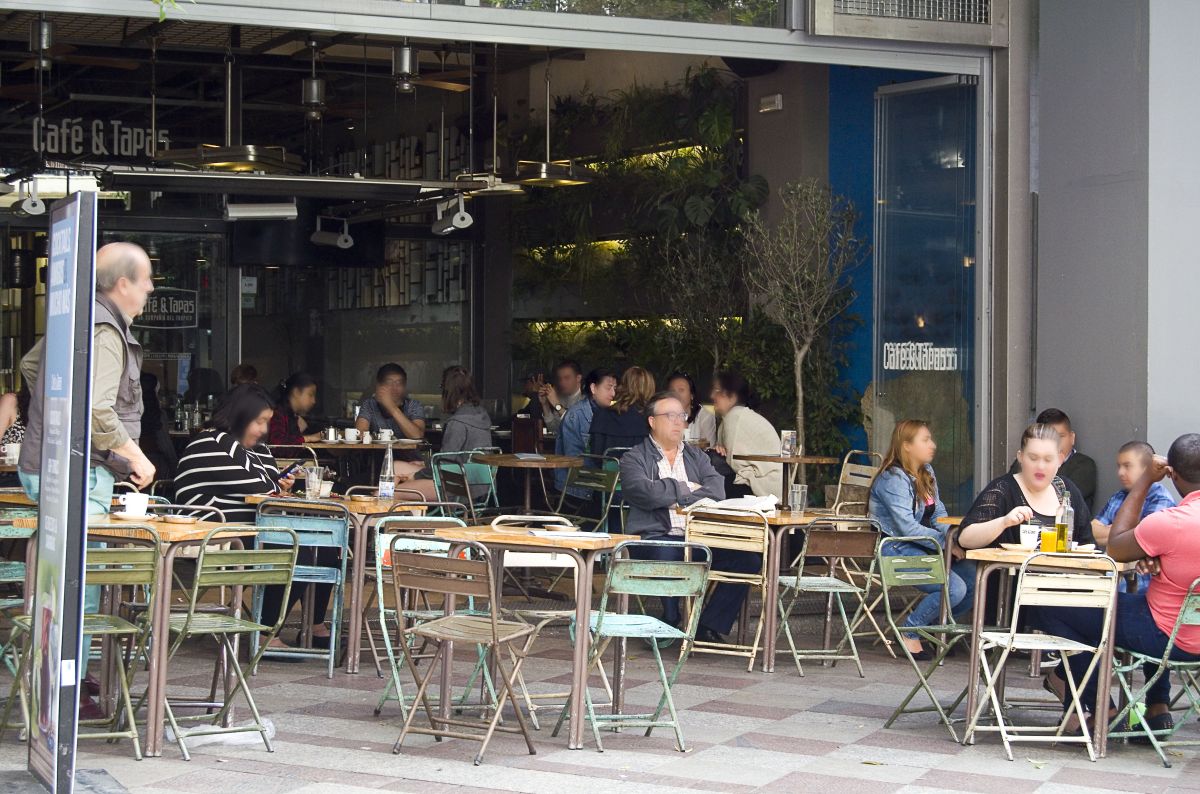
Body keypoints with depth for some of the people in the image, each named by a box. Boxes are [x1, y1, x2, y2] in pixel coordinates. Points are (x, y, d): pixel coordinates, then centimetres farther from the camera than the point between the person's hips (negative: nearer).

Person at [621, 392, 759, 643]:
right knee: (666, 554, -40)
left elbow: (717, 491, 7)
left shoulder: (696, 457, 26)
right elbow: (646, 492, -9)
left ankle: (709, 627, -11)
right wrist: (687, 489, 3)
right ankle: (671, 623, -19)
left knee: (748, 557, -20)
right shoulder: (634, 459, 12)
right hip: (658, 536, -5)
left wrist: (676, 498, -7)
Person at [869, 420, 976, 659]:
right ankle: (910, 633, -5)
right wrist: (946, 542, -22)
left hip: (923, 547, 9)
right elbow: (907, 528, -23)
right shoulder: (894, 480, -16)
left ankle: (935, 626, 11)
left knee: (974, 576, -10)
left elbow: (939, 514, 14)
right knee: (955, 588, -25)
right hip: (897, 549, -9)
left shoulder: (926, 472, 13)